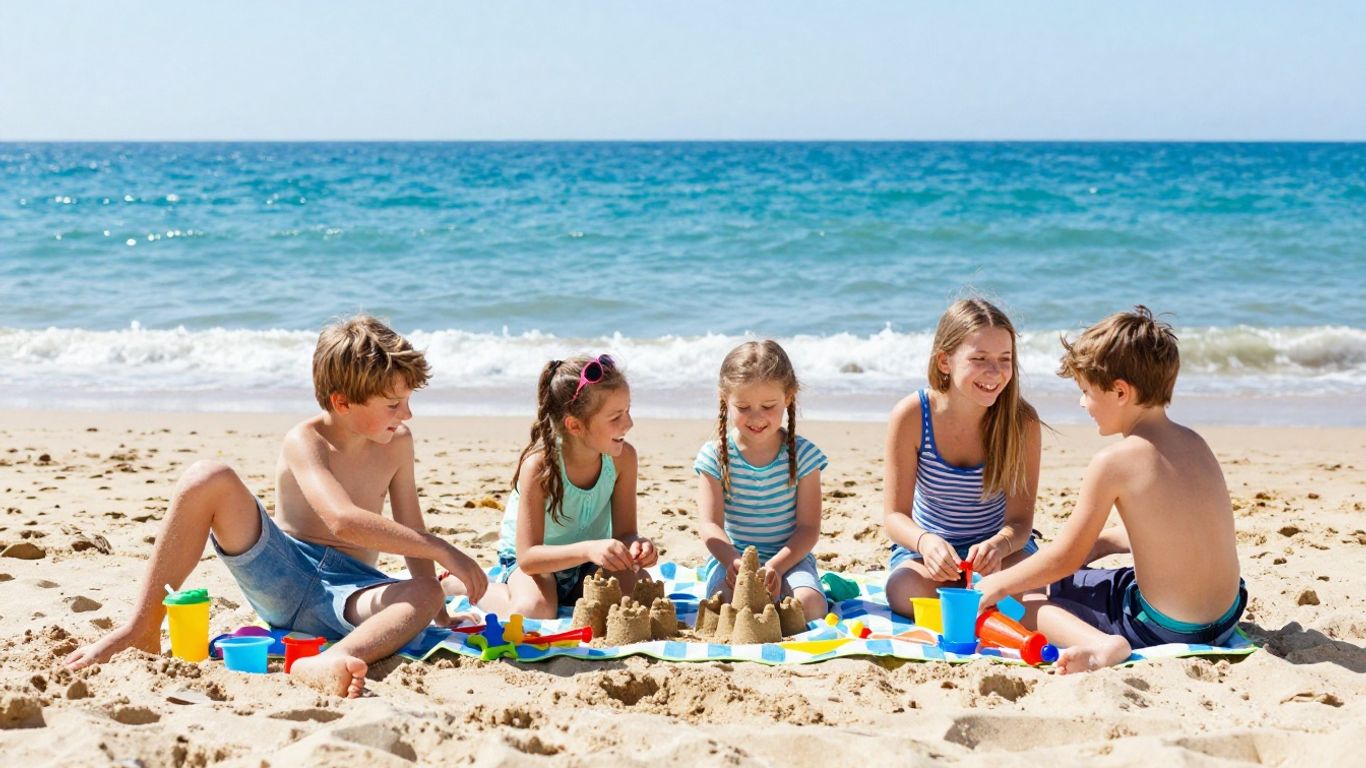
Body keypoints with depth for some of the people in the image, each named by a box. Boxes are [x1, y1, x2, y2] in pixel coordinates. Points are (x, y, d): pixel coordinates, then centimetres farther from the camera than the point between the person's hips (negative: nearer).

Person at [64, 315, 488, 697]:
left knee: (426, 595, -31)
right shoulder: (305, 441, -12)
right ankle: (142, 630, -20)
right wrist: (441, 549, -31)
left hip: (342, 594, 3)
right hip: (278, 577, -3)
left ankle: (327, 663, -61)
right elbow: (343, 520, -29)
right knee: (209, 479, -25)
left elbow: (409, 532, 10)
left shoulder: (397, 444, 4)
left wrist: (436, 613, -1)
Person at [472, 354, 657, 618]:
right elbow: (527, 557, -31)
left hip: (589, 564, 4)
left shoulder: (623, 457, -17)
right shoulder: (539, 464, -30)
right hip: (532, 559, -4)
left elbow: (624, 532, -10)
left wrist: (636, 544, -36)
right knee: (534, 611, -34)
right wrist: (588, 549, -48)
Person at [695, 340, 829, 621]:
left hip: (789, 557, 1)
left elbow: (808, 527, -5)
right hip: (730, 558, -1)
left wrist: (775, 567, -22)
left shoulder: (802, 454, -2)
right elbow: (710, 524, -10)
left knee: (809, 607, -29)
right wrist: (733, 561, -32)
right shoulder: (715, 456, -3)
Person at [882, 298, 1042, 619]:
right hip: (926, 547, 0)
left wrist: (997, 545, -41)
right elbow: (894, 515, -16)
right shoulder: (912, 416, -19)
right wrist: (925, 542, -40)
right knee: (905, 593, -33)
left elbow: (1020, 520, -16)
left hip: (999, 546, 0)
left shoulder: (1021, 422, -17)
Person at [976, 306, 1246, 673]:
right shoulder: (1193, 442, 4)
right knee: (1069, 584, 30)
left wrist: (999, 584, 6)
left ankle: (1101, 643, -20)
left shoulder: (1114, 462, -17)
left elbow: (1064, 558, -8)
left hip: (1165, 629, -8)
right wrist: (1099, 542, 20)